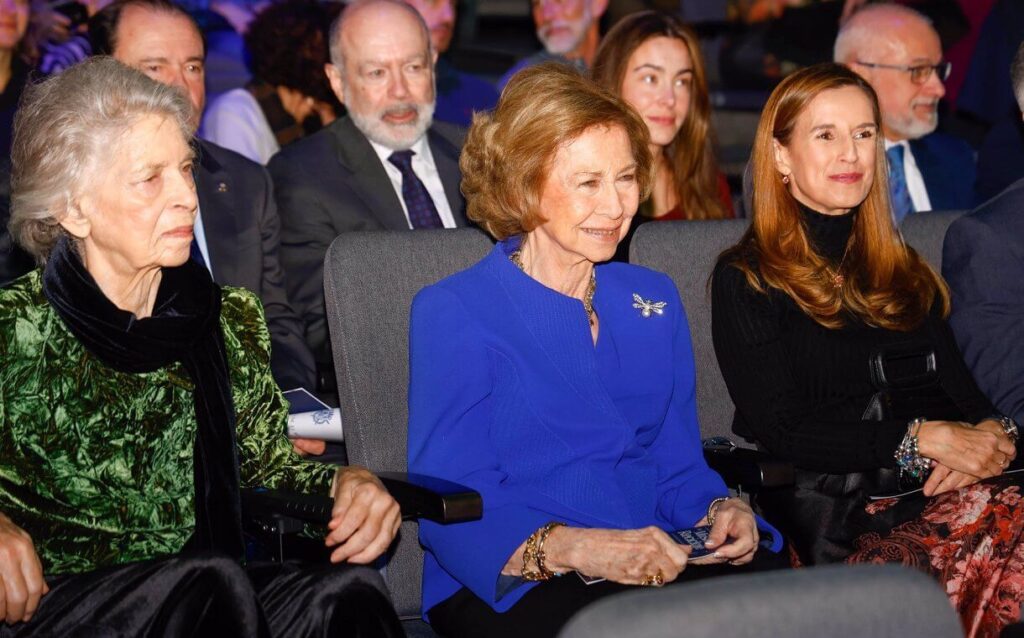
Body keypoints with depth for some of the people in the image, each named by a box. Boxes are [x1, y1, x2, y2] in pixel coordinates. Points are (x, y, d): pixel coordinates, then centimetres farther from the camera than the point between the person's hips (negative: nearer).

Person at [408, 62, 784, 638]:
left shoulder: (655, 300, 18)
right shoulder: (453, 313, -1)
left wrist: (719, 511, -4)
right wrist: (575, 547, -27)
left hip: (656, 568, 6)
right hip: (505, 587, -5)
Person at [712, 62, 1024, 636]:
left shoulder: (906, 271, 26)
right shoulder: (747, 280, 9)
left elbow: (962, 390, 18)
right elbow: (780, 428, -2)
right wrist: (923, 439, -10)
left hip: (938, 496, 5)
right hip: (831, 514, -5)